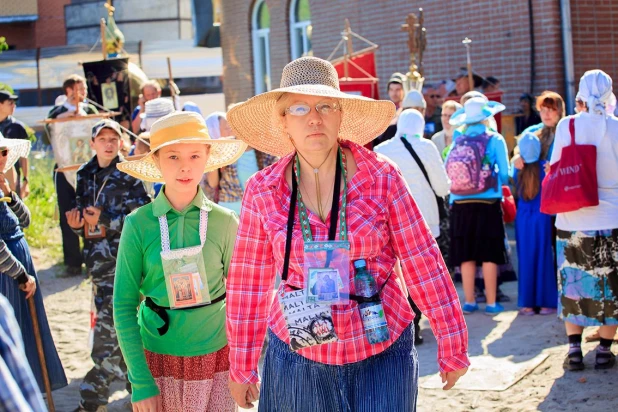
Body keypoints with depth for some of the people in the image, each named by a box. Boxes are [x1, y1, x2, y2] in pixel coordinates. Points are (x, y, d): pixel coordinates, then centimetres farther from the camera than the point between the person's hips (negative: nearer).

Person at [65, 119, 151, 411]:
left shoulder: (128, 176, -6)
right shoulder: (85, 175, 10)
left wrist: (105, 219, -21)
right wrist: (77, 224, -5)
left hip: (122, 258, -6)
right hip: (97, 257, 6)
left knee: (109, 325, -10)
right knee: (106, 320, 12)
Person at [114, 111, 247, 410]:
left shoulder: (224, 222, -4)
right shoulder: (138, 224, -7)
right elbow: (124, 307, -4)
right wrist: (140, 383, -9)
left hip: (215, 360, 1)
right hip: (157, 361, -1)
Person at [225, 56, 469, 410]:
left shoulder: (383, 178, -9)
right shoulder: (263, 191, -5)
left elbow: (424, 264, -5)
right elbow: (249, 282, 3)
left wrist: (453, 346, -2)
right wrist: (242, 367, 8)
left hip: (382, 353, -1)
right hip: (297, 354, 1)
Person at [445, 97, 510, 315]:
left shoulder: (457, 139, 3)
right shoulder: (494, 140, -5)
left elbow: (447, 171, 4)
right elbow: (505, 174, -4)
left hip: (460, 204, 3)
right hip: (488, 203, -2)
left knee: (466, 255, 8)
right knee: (489, 255, 4)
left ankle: (469, 301, 13)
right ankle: (491, 302, 5)